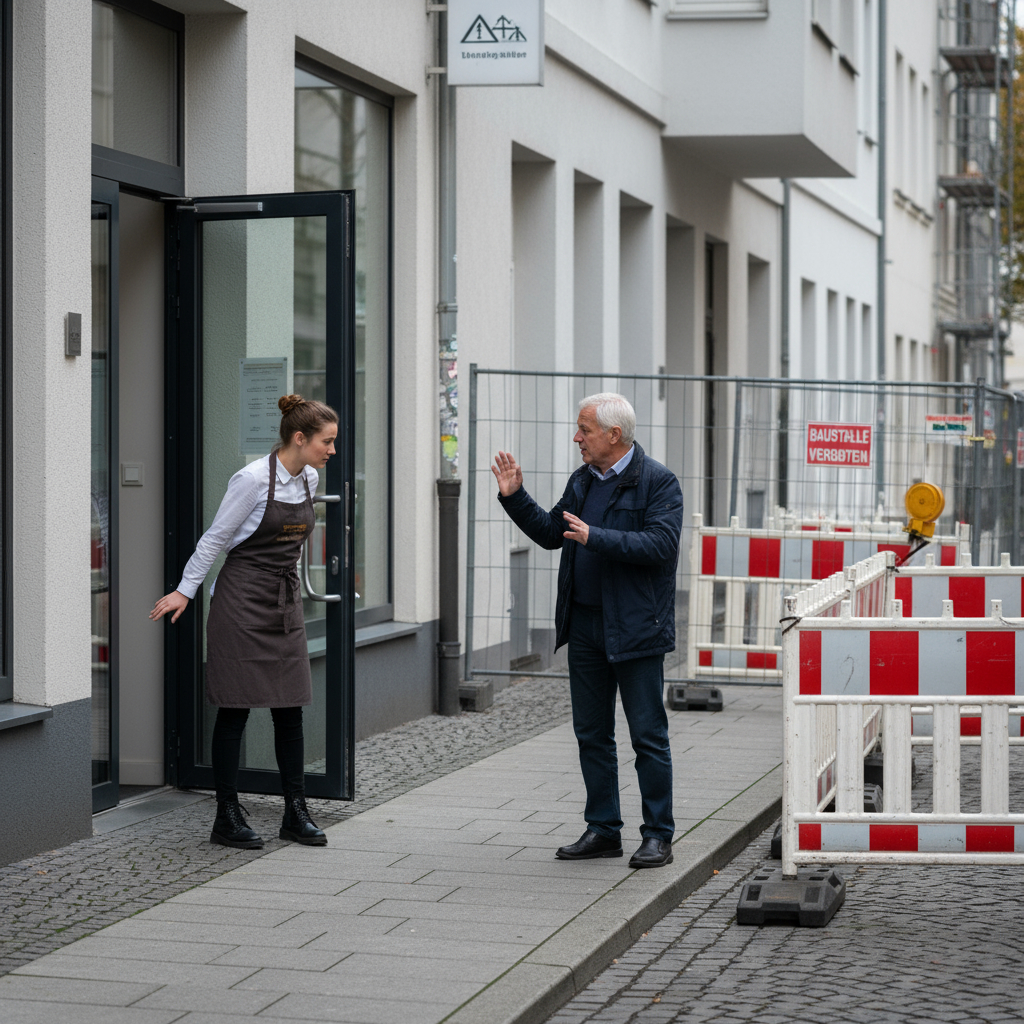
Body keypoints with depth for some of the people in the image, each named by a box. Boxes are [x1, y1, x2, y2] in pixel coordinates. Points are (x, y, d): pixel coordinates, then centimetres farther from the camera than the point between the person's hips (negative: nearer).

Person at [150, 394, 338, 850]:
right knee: (235, 709, -1)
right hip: (242, 601, -7)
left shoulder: (309, 479, 6)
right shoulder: (253, 479, -16)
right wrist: (185, 591, -4)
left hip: (285, 601, 7)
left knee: (289, 708, 7)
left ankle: (296, 812, 13)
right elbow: (215, 538, -8)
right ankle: (228, 817, 4)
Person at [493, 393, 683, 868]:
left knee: (648, 736, -1)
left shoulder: (657, 482, -9)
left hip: (635, 628, -7)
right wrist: (514, 496, 9)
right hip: (584, 626, 7)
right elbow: (551, 533, 20)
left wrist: (596, 537, -24)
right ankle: (603, 830, 20)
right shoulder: (582, 480, 13)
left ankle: (658, 836, 6)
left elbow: (661, 544, -20)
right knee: (591, 734, 11)